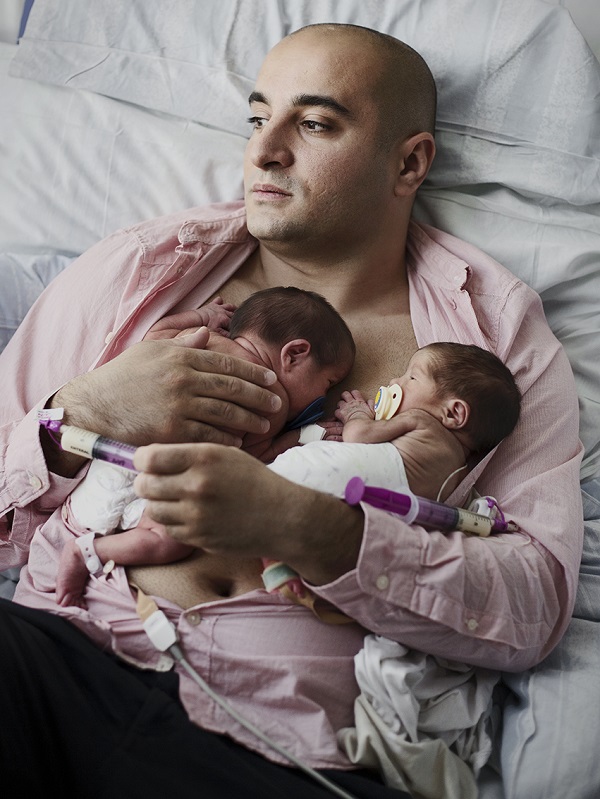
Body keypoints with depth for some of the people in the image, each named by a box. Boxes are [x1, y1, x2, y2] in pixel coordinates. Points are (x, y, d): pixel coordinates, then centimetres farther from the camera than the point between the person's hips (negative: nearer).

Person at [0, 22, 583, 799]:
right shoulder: (136, 268, 13)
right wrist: (78, 415, -10)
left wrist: (304, 529, -17)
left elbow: (535, 607, -3)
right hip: (65, 657, 0)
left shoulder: (500, 332, 10)